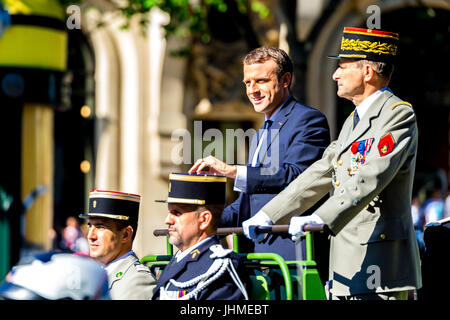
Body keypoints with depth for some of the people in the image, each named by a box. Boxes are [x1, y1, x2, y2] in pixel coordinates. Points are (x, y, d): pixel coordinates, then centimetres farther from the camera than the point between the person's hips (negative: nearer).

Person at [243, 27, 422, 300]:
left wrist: (321, 219, -35)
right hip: (347, 266, 9)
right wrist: (267, 216, 15)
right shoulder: (354, 121, 22)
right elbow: (320, 175, 22)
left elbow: (371, 177, -24)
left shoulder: (398, 114, -9)